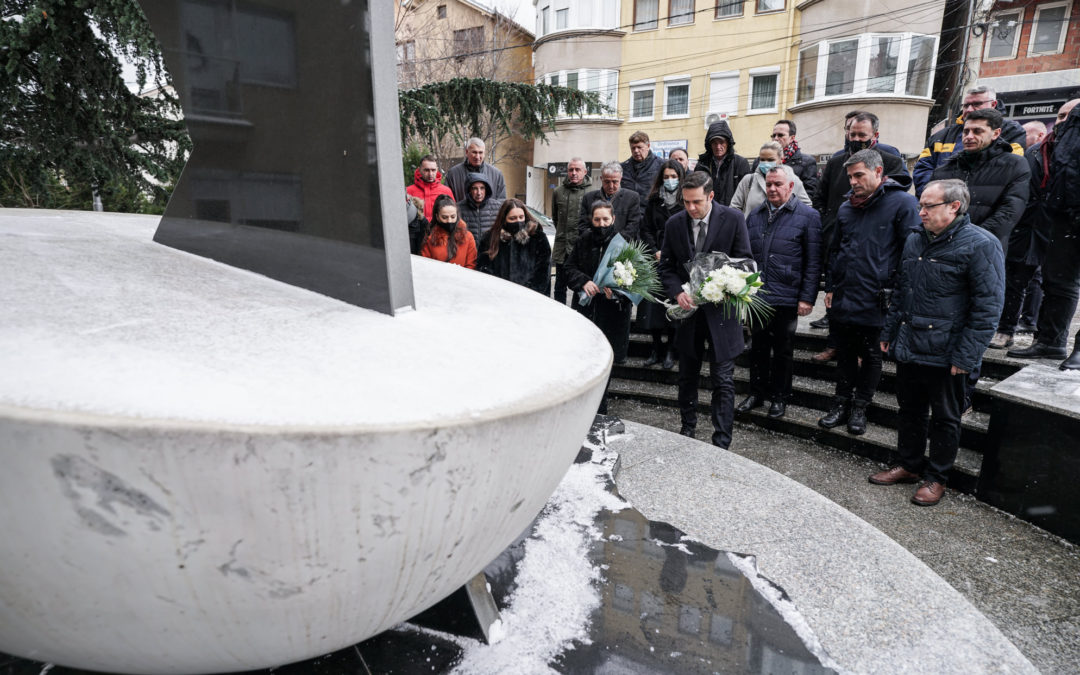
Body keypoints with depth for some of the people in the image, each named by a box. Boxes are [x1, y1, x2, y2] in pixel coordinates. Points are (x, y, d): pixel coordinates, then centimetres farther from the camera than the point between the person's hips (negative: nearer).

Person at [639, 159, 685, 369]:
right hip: (657, 260, 3)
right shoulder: (654, 201, 11)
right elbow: (646, 230, 9)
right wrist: (655, 252, -3)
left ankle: (670, 351, 9)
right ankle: (657, 349, 11)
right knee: (653, 305, 0)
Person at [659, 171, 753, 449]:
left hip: (721, 308, -3)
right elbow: (666, 266, 4)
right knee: (687, 376, 16)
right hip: (688, 310, 3)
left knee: (723, 381, 0)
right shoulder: (674, 224, -1)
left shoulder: (733, 218, -7)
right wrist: (677, 292, -14)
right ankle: (687, 427, 35)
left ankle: (721, 442, 9)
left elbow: (744, 261, -4)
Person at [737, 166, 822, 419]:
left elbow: (813, 262, -6)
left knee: (783, 350, 9)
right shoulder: (755, 216, 11)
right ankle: (757, 393, 27)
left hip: (786, 298, -4)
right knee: (758, 346, 13)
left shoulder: (807, 216, -3)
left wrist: (807, 298, -11)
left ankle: (779, 397, 23)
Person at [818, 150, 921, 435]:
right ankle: (842, 405, 25)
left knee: (871, 356, 10)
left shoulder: (902, 203, -8)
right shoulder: (846, 208, 11)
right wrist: (830, 288, 14)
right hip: (843, 299, 5)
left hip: (876, 301, -5)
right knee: (845, 353, 14)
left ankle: (859, 408, 23)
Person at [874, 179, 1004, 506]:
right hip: (908, 347, 7)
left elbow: (987, 308, -14)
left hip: (945, 354, -6)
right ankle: (909, 465, 33)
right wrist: (889, 332, 15)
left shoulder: (981, 245, -11)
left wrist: (965, 356, -17)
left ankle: (937, 477, 23)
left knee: (944, 418, 9)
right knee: (910, 410, 17)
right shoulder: (915, 241, 10)